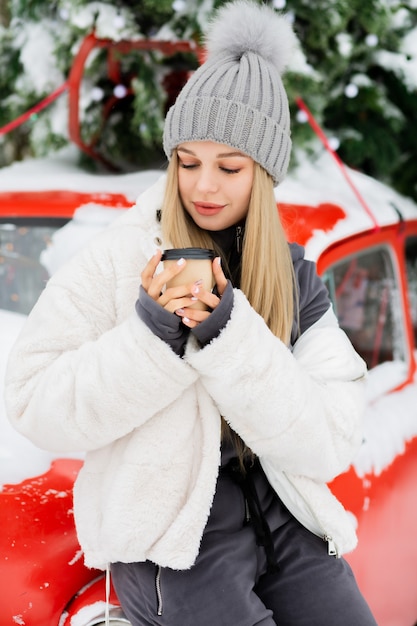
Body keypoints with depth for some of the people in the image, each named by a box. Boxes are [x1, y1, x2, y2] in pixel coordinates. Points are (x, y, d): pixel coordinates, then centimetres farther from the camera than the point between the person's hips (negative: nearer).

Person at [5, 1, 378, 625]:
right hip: (166, 525, -3)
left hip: (278, 511, 3)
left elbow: (329, 441, -9)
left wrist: (228, 333, -21)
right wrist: (150, 331, -22)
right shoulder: (120, 258, -6)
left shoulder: (298, 280, 2)